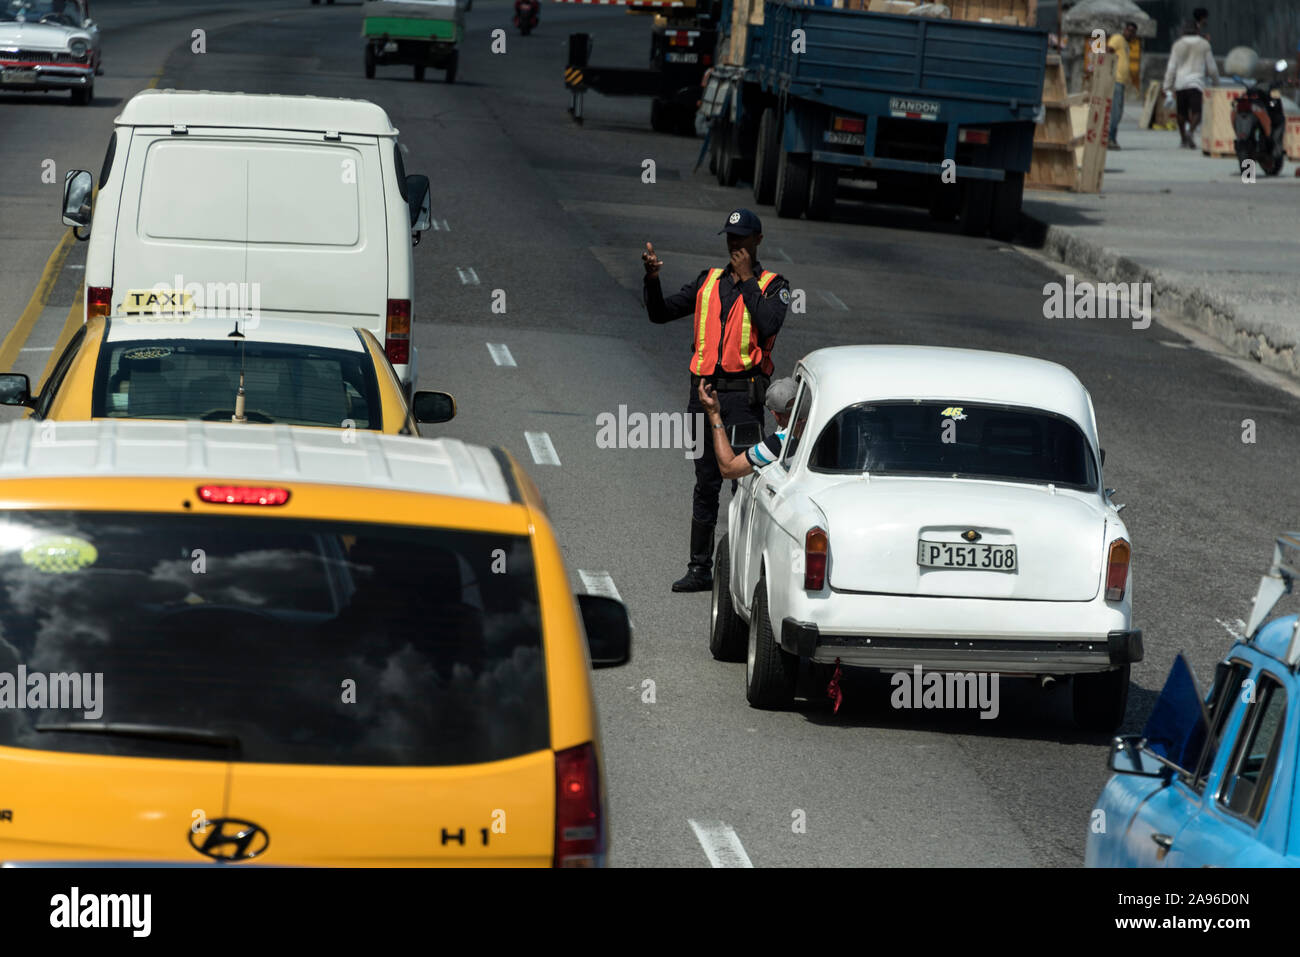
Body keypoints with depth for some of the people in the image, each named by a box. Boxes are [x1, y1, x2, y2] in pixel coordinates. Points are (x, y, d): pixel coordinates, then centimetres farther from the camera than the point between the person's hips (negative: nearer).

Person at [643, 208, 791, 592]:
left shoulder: (772, 286, 3)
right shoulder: (708, 281, 15)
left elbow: (768, 324, -17)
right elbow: (661, 312, 12)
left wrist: (747, 279, -10)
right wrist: (652, 279, -5)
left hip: (743, 394, -4)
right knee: (706, 484, 8)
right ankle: (700, 568, 12)